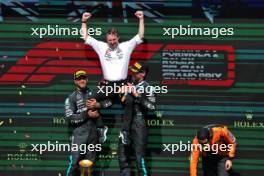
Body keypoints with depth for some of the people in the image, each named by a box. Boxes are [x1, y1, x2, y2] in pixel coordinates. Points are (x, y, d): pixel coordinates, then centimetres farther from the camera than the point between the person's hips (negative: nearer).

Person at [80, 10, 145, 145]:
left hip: (122, 85, -1)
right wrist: (84, 22, 1)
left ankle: (125, 131, -18)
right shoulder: (101, 47, 9)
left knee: (129, 102, -27)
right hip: (107, 85, 2)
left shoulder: (126, 46, 7)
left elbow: (140, 36, 2)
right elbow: (86, 38, 9)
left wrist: (141, 19, -5)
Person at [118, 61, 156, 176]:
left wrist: (137, 95, -21)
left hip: (139, 125, -7)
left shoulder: (147, 88, -7)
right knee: (122, 154, 11)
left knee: (140, 156, -8)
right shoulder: (129, 84, 11)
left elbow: (152, 107, -20)